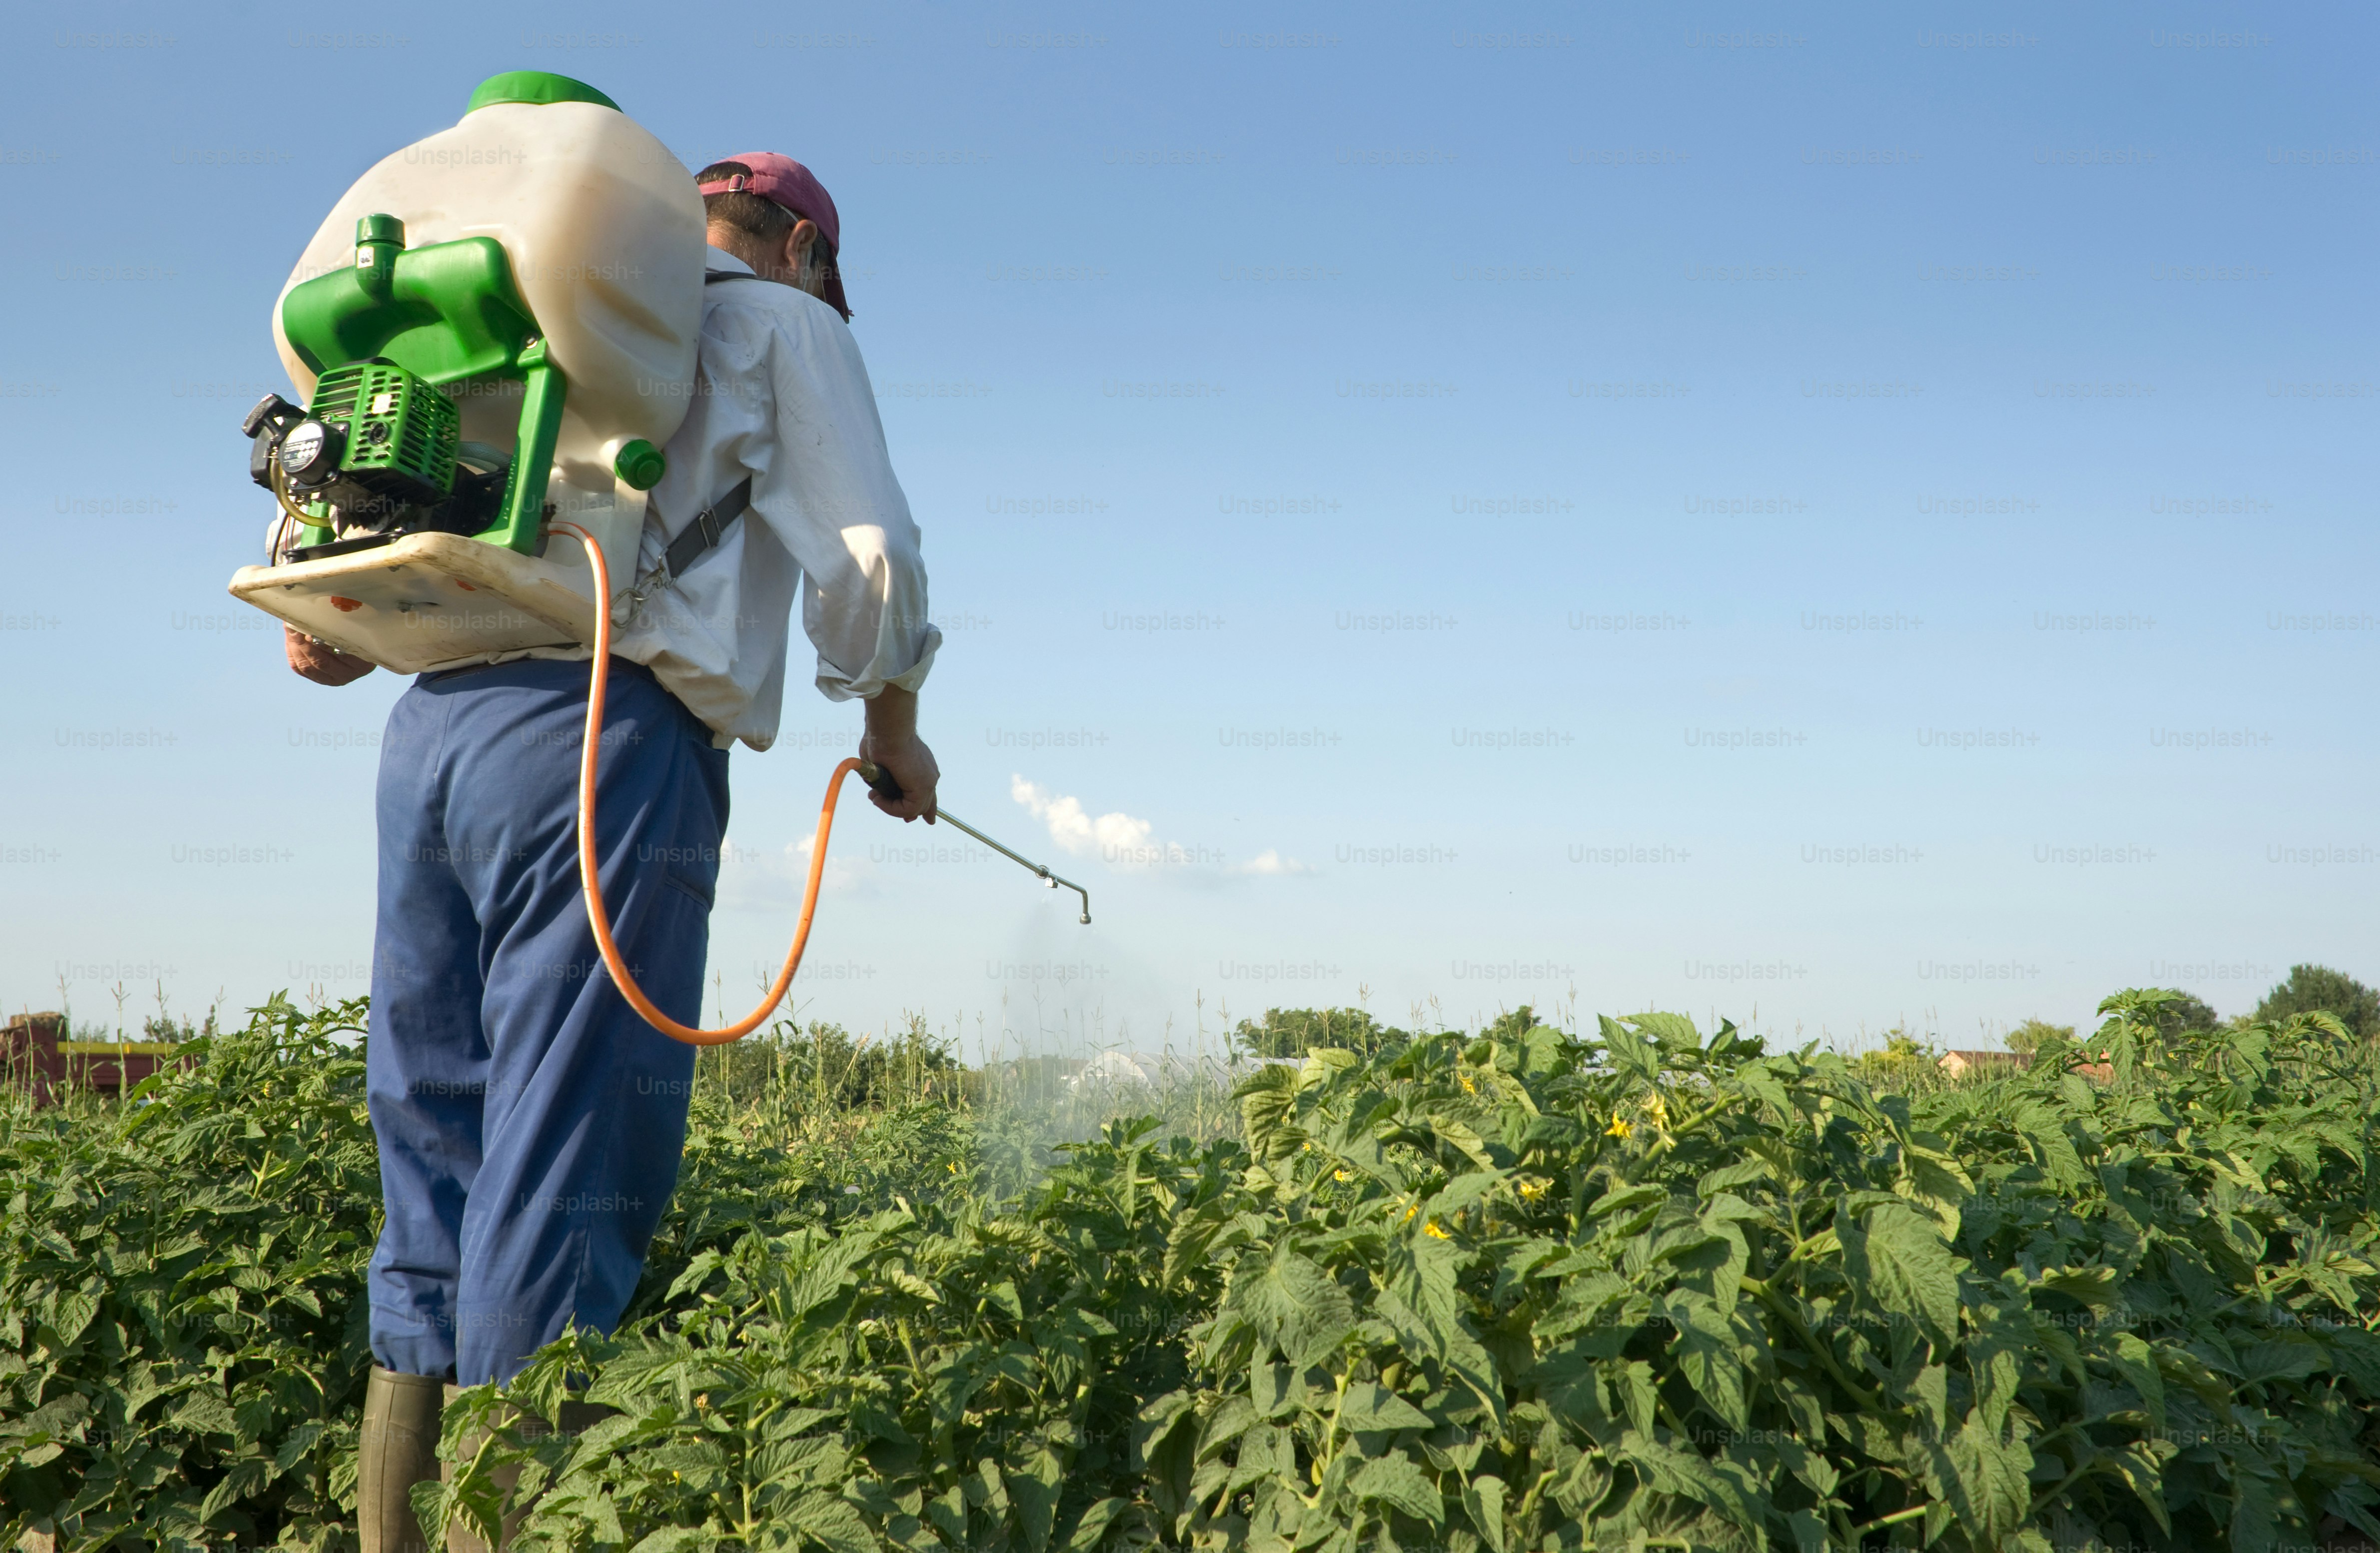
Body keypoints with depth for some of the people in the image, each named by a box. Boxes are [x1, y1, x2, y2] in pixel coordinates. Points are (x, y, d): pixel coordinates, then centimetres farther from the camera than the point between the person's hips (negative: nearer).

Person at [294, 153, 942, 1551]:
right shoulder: (786, 327, 12)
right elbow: (865, 561, 4)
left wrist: (342, 634, 15)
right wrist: (896, 738, 15)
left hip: (433, 726, 7)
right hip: (606, 739, -7)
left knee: (435, 1163, 9)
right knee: (564, 1190, -8)